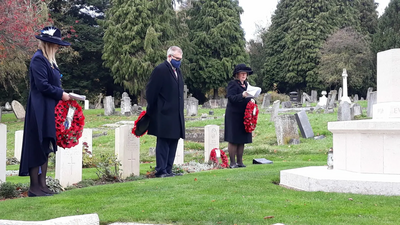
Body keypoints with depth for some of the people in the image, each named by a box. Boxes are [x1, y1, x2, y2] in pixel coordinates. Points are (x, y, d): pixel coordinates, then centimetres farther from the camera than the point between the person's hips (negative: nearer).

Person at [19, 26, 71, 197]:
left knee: (45, 147, 11)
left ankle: (42, 184, 16)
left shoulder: (48, 60, 16)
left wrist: (62, 94, 3)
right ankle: (34, 187, 3)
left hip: (48, 110, 10)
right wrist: (61, 94, -11)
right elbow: (42, 85, -19)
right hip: (40, 110, -10)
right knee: (37, 147, -4)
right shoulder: (39, 59, -13)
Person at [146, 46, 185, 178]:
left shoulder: (177, 71, 17)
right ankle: (161, 171, 1)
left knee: (173, 143, 9)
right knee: (163, 143, -4)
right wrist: (151, 111, -4)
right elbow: (151, 92, -10)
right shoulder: (160, 70, -9)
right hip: (164, 115, -8)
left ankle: (168, 170, 15)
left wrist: (180, 112, 16)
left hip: (176, 116, 8)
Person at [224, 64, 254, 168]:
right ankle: (232, 162, 2)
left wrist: (251, 100, -2)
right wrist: (242, 95, -32)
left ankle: (240, 162, 17)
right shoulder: (232, 84, -7)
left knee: (242, 140, 10)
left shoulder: (246, 84, 17)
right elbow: (231, 98, -18)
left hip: (243, 116, 8)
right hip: (234, 115, -8)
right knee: (233, 140, -4)